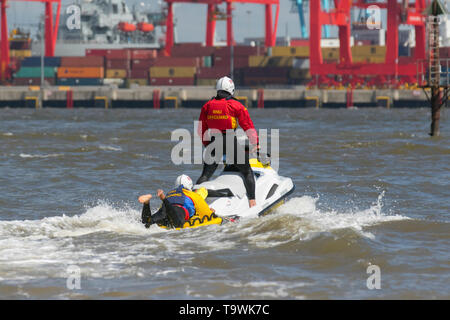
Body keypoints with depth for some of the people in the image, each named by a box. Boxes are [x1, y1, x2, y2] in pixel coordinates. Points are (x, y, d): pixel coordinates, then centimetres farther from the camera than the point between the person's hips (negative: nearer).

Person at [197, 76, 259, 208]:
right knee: (247, 172, 9)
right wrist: (255, 143, 11)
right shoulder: (236, 106, -2)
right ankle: (252, 202, -1)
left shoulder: (207, 106, 9)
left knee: (205, 175, 9)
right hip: (231, 142, -3)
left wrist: (207, 144, 28)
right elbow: (248, 127, 0)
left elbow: (201, 130, 15)